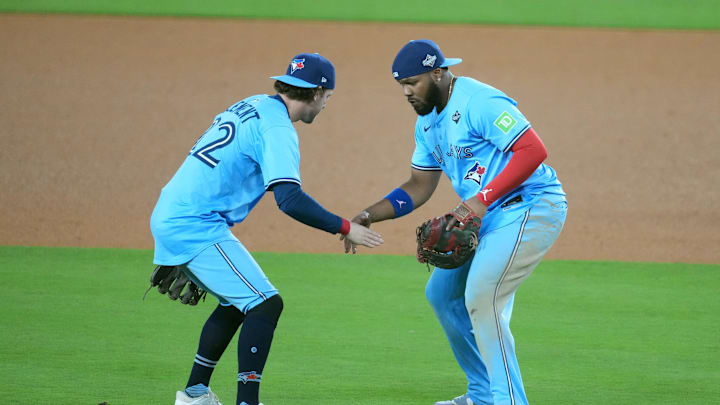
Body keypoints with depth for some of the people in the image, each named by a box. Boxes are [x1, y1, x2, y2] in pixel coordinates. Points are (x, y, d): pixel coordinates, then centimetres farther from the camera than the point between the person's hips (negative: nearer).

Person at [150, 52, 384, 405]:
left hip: (168, 219, 10)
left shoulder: (253, 105, 15)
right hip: (196, 226, -10)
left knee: (237, 302, 22)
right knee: (265, 303, -10)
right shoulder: (277, 128, -14)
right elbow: (289, 199, -25)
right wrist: (345, 229, -19)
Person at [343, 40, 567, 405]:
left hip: (531, 207, -11)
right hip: (488, 215, 11)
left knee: (481, 298, -21)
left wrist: (482, 199, -30)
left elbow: (533, 150, -27)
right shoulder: (428, 121, 11)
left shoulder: (479, 103, -20)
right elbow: (419, 186, 17)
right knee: (442, 292, 15)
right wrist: (368, 216, 4)